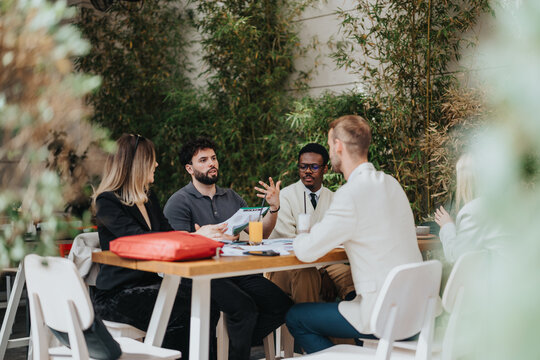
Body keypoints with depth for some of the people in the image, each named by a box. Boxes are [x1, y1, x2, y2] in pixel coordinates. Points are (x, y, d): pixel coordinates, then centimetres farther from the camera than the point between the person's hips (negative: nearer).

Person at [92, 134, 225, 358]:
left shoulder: (149, 198, 17)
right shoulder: (107, 202, -10)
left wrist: (210, 233, -1)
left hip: (149, 284, 7)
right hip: (116, 295, -7)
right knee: (178, 317, -31)